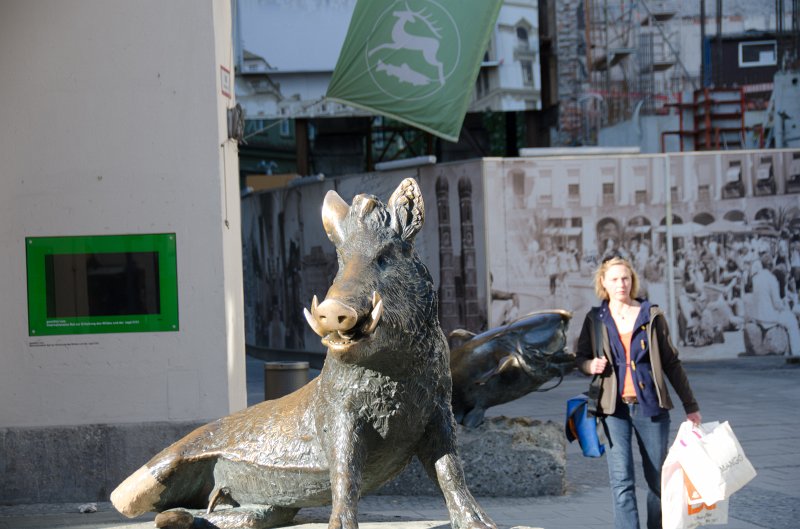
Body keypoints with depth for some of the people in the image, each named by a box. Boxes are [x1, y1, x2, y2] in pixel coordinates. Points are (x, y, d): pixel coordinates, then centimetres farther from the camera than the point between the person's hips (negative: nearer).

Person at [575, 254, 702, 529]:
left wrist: (691, 406, 7)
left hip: (651, 407, 0)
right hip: (615, 409, 0)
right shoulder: (596, 319, 5)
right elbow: (580, 357, 15)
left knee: (658, 480, 6)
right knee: (621, 482, -9)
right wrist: (591, 365, -10)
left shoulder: (651, 315, 3)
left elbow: (671, 363, 7)